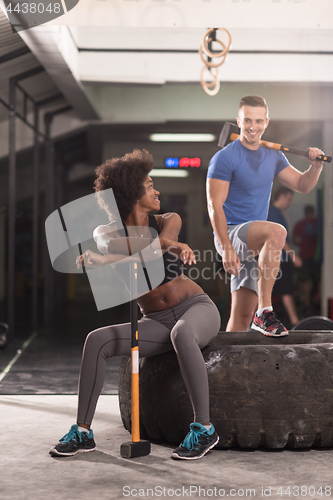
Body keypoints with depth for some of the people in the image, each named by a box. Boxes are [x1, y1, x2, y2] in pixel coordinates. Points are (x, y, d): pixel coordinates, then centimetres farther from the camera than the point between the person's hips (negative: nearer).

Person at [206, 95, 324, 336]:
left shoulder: (273, 157, 12)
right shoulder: (224, 158, -8)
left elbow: (302, 185, 18)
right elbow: (215, 207, -14)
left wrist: (315, 167, -5)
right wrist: (226, 249, -23)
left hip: (254, 245, 7)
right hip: (232, 233, -7)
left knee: (242, 316, 2)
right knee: (277, 232, -35)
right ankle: (265, 311, -33)